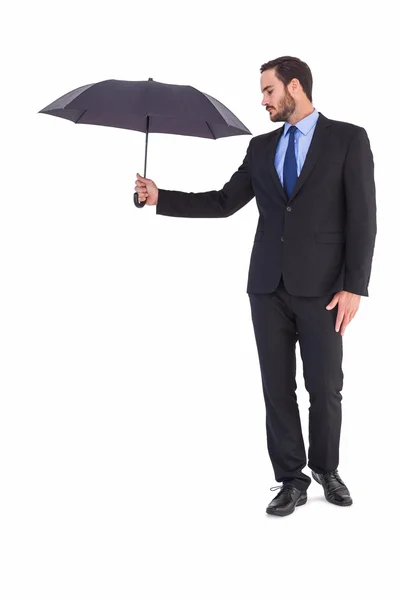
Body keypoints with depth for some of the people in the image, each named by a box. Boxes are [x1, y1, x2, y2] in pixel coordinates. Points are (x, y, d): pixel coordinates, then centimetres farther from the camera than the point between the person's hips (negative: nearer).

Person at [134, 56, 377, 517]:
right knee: (277, 388, 6)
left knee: (325, 388, 5)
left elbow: (362, 217, -6)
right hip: (268, 286, 4)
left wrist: (354, 287, -12)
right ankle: (291, 480, 19)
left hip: (321, 287, -4)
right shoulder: (261, 147, 13)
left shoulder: (348, 138, -1)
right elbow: (224, 202, 12)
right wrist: (161, 198, 3)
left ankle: (326, 469, 29)